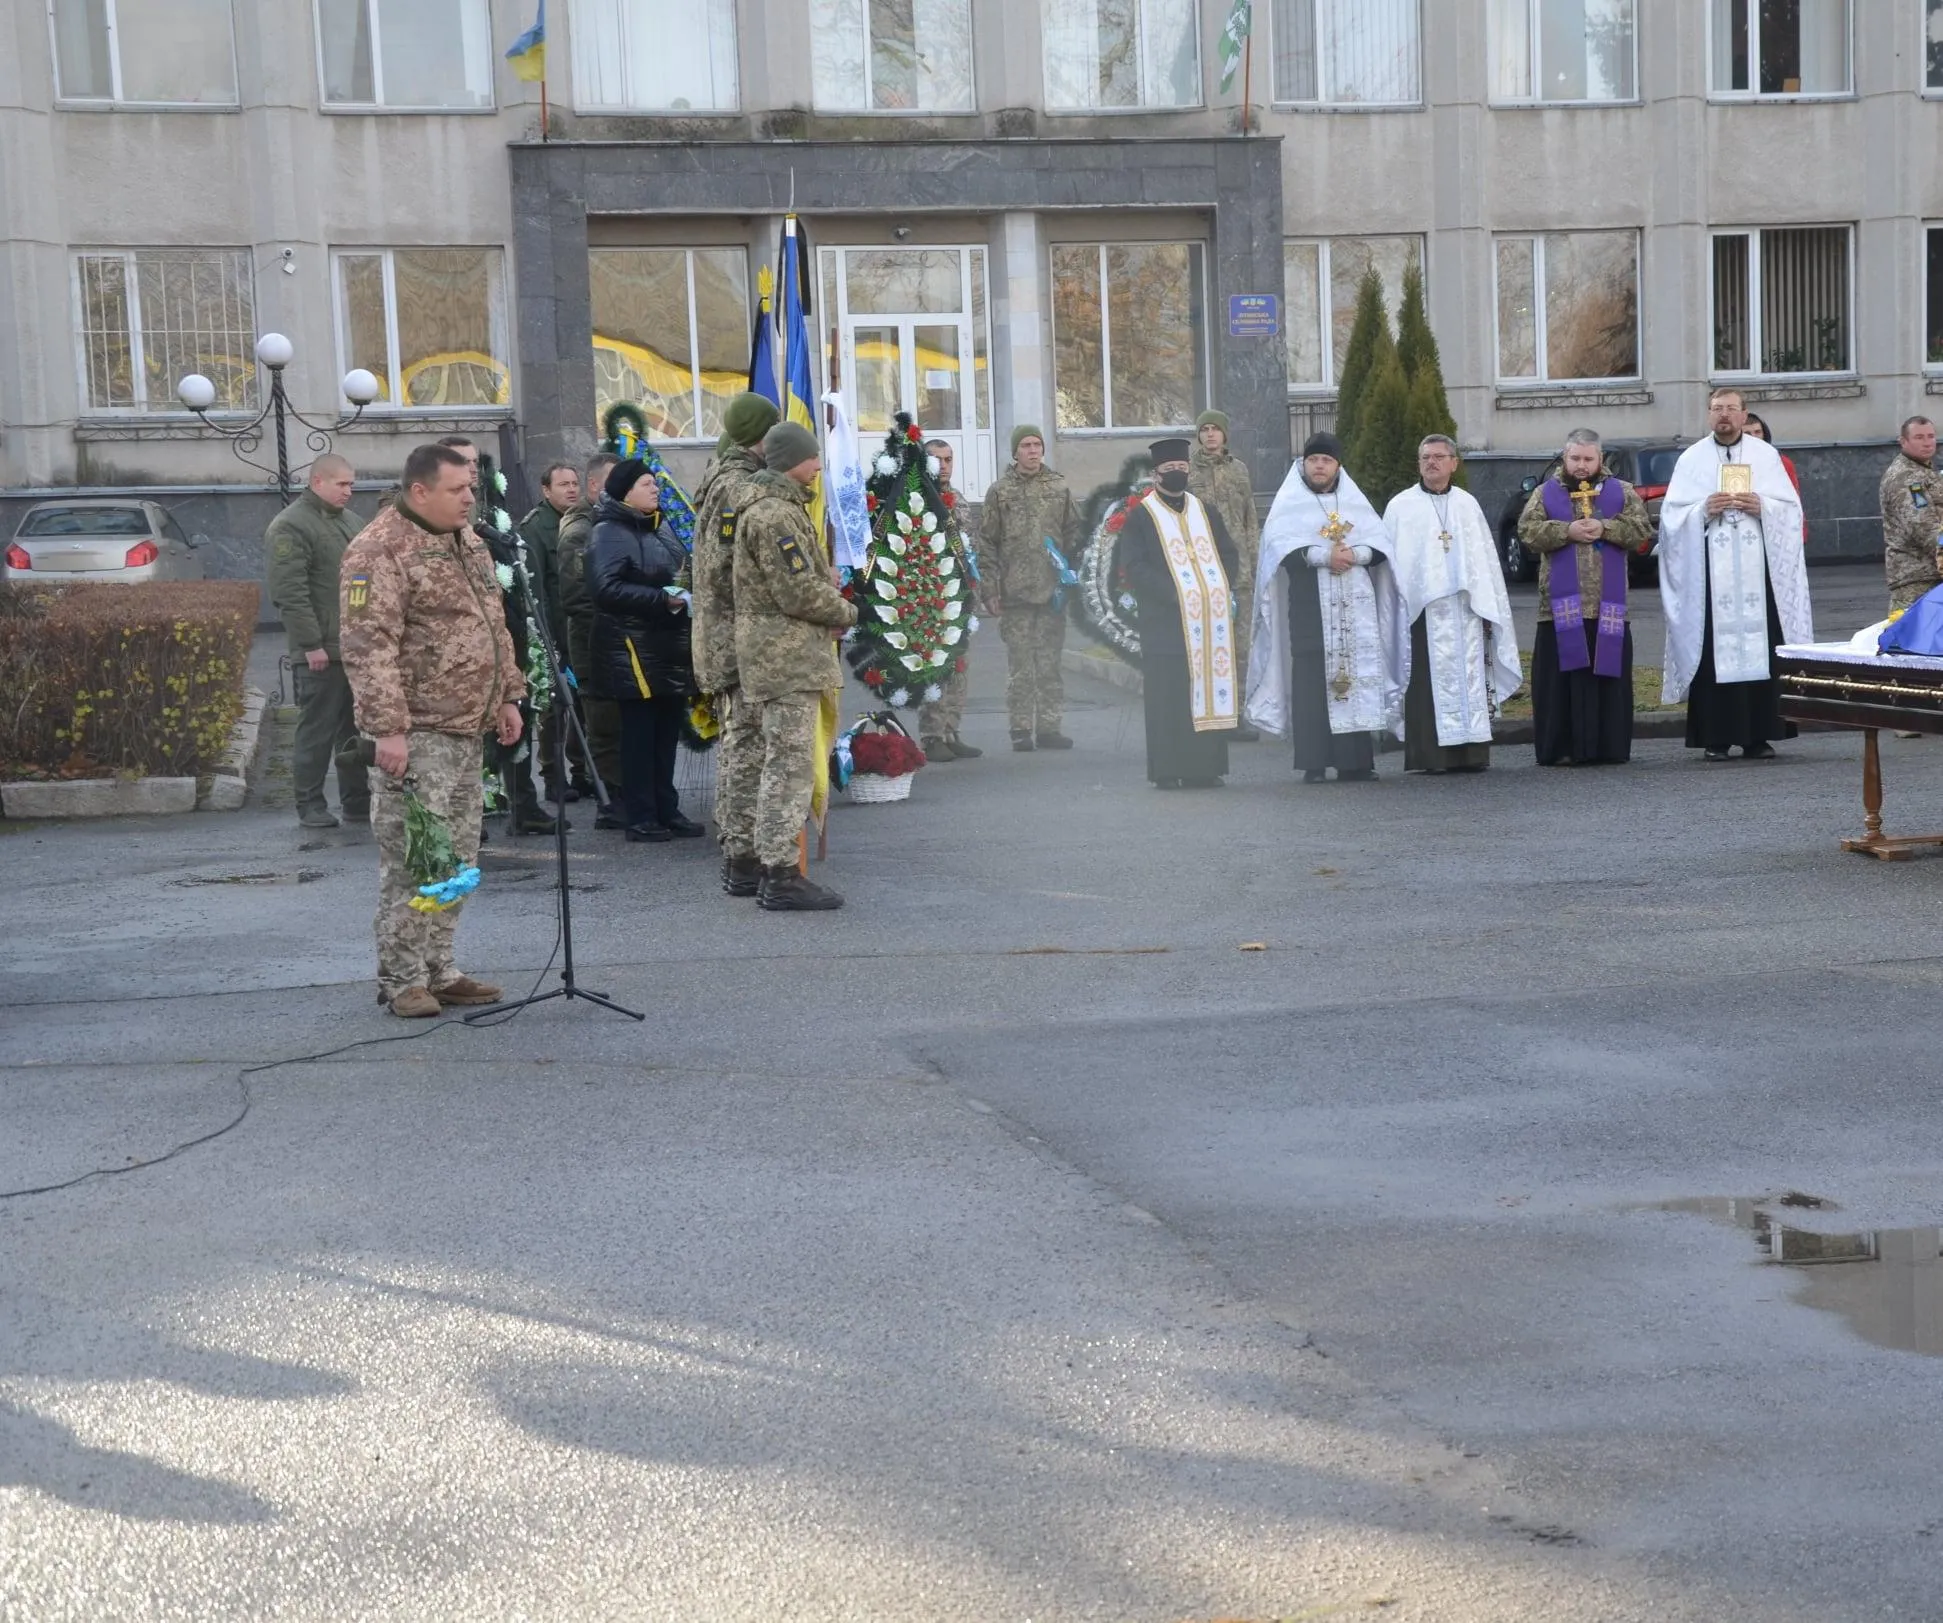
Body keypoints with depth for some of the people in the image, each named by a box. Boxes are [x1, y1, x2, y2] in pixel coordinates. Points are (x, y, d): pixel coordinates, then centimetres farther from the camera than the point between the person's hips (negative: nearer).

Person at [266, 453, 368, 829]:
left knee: (356, 729, 12)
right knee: (316, 731, -1)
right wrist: (311, 644, -19)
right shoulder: (291, 526, -9)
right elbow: (290, 593, -16)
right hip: (320, 652, -8)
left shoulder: (350, 521, 17)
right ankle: (310, 805, 8)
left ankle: (358, 801, 19)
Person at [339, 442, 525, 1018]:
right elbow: (368, 647, -19)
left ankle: (437, 971, 21)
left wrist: (507, 694, 20)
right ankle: (402, 980, 1)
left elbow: (494, 624, 25)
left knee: (456, 856, 12)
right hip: (417, 732, -9)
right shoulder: (380, 551, -13)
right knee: (413, 859, -7)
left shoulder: (467, 541, 16)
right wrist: (388, 727, -23)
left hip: (467, 729, 9)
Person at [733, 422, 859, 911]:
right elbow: (798, 592, -20)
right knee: (790, 765, -9)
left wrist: (832, 613, 11)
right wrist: (847, 613, -4)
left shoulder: (779, 507, 20)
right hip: (788, 657, -11)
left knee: (783, 764, 15)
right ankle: (781, 876, -8)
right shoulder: (775, 515, -16)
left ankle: (774, 870, 21)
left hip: (783, 656, 11)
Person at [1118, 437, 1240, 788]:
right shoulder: (1140, 516, 3)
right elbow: (1134, 566, -6)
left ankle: (1204, 768, 6)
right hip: (1165, 621, -4)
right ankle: (1168, 771, -4)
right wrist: (1174, 593, -16)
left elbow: (1228, 554, 17)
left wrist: (1218, 589, -2)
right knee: (1169, 696, -6)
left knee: (1210, 690, 2)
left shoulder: (1205, 512, 17)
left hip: (1211, 617, 5)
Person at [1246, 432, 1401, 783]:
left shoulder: (1356, 503, 17)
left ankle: (1355, 760, 0)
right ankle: (1313, 762, -7)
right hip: (1309, 606, -3)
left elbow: (1381, 545, 8)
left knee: (1357, 676, -2)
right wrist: (1324, 556, -17)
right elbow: (1281, 547, -7)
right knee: (1312, 680, -8)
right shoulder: (1289, 504, 8)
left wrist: (1354, 554, -12)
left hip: (1355, 606, 3)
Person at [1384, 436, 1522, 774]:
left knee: (1470, 681, 1)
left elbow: (1486, 557, 14)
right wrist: (1396, 607, -6)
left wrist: (1489, 607, 7)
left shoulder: (1467, 504, 15)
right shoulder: (1401, 506, 7)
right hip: (1423, 608, -3)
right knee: (1430, 684, -6)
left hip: (1466, 608, 3)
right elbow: (1391, 560, 3)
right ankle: (1431, 755, -5)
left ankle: (1471, 752, 4)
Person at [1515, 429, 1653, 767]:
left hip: (1608, 606, 1)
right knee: (1563, 678, -2)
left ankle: (1610, 746, 6)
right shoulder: (1546, 493, 10)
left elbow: (1642, 529, 0)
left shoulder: (1622, 492, 11)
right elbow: (1527, 531, -2)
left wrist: (1605, 528, -13)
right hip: (1561, 606, -1)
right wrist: (1567, 531, -14)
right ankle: (1561, 748, 1)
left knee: (1608, 676, 1)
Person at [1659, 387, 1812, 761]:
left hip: (1758, 569, 1)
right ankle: (1717, 737, -2)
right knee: (1713, 651, -5)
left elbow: (1790, 508, 9)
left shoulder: (1765, 454, 12)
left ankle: (1759, 736, 0)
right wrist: (1703, 510, -12)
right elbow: (1671, 514, 5)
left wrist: (1762, 507, -9)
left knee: (1760, 645, -4)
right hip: (1710, 572, -1)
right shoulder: (1692, 458, 10)